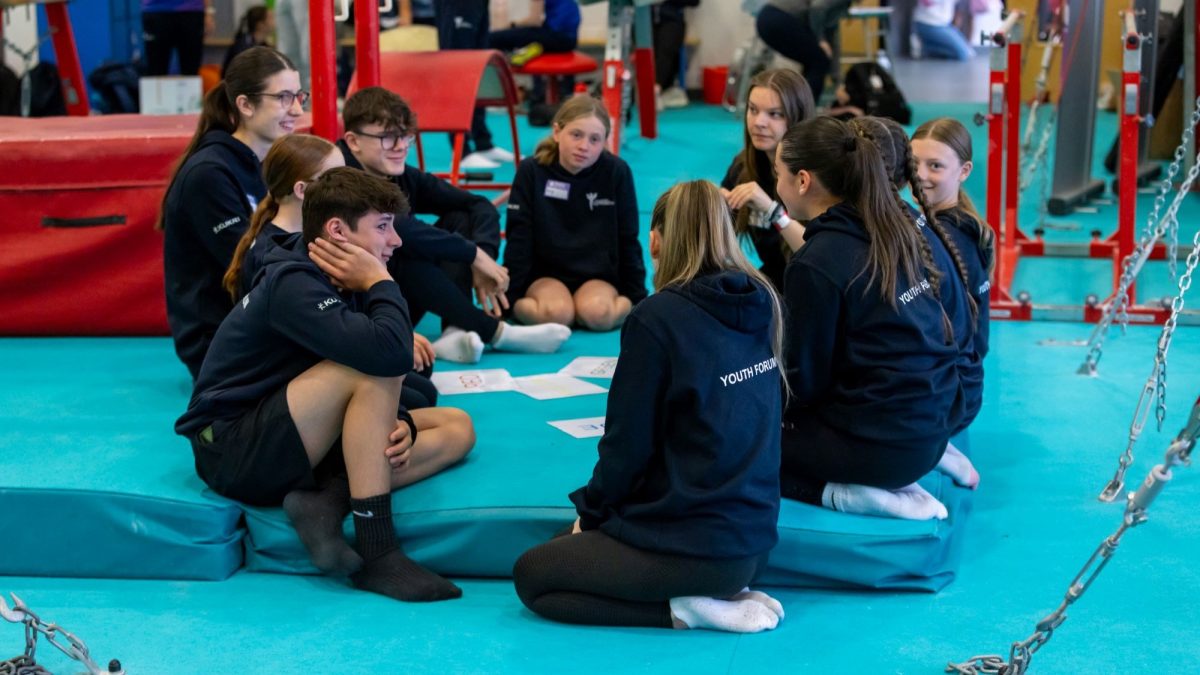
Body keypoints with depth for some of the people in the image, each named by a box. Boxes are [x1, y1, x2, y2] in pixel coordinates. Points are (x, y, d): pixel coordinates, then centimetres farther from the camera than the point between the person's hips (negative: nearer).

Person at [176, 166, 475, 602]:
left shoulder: (340, 286, 7)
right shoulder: (292, 286, -20)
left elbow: (377, 389, 9)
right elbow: (391, 354, -36)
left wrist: (397, 424, -13)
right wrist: (381, 283, -18)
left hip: (291, 444, 9)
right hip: (233, 452, -9)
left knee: (457, 428, 3)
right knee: (373, 366, -29)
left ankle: (328, 498, -16)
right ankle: (377, 554, -29)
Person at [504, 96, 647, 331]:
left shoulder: (617, 172, -10)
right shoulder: (531, 171, -9)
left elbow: (627, 241, 0)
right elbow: (518, 239, -4)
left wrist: (637, 300, 3)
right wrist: (509, 299, -5)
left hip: (598, 277, 0)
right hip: (544, 275, 0)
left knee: (598, 314, -30)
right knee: (556, 314, -30)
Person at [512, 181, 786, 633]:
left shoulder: (658, 318, -18)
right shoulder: (762, 304, 1)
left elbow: (627, 444, -13)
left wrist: (590, 510, 5)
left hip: (692, 544, -7)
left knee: (532, 575, 11)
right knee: (570, 543, 26)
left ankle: (685, 607, -3)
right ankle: (722, 590, 7)